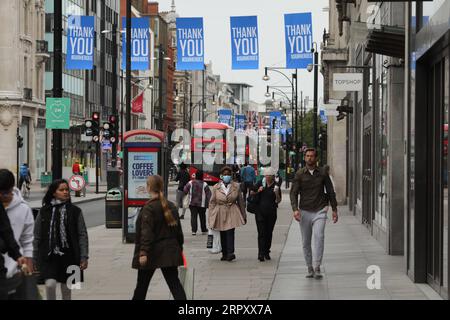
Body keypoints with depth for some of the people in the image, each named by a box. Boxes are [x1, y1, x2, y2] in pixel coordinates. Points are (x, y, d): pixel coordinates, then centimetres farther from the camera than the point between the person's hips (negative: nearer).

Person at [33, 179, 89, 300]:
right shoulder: (44, 212, 2)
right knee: (50, 284, -18)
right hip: (49, 257, -1)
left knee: (66, 289, 9)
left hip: (69, 256, 1)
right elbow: (37, 237, 5)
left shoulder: (75, 211, 1)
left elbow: (82, 235, 1)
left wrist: (84, 257, -5)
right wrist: (34, 260, 4)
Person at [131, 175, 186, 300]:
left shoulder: (149, 208, -14)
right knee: (174, 282, 3)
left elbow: (147, 233, -20)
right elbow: (178, 229, 13)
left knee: (142, 283, 10)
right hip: (170, 251, 6)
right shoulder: (171, 206, 8)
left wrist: (143, 252, -22)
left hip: (153, 252, -6)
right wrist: (180, 247, 21)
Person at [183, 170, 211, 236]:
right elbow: (208, 194, -7)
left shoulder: (191, 183, -4)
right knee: (202, 217, 14)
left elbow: (185, 191, -2)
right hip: (201, 204, 0)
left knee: (193, 216, 2)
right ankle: (204, 230, 24)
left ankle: (194, 230, -8)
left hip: (192, 203, 0)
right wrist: (208, 203, 3)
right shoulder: (204, 184, -8)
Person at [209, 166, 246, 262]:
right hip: (220, 213, 1)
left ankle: (230, 253, -19)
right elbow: (212, 202, 6)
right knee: (222, 234, 6)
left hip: (232, 213, -1)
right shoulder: (216, 187, 3)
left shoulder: (236, 186, 4)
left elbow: (240, 201, 11)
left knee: (230, 232, -15)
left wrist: (243, 215, 14)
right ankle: (224, 254, 15)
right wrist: (211, 218, 2)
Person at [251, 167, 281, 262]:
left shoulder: (276, 186, 0)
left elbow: (278, 201, 1)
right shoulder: (260, 183, 2)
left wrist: (277, 193, -18)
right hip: (260, 212, -1)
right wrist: (258, 191, -6)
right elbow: (251, 192, 13)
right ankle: (261, 253, -10)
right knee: (261, 233, -7)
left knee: (269, 233, 9)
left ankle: (267, 252, 20)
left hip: (271, 212, 1)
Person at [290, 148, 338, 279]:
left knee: (319, 236, -21)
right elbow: (293, 192, -2)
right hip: (304, 212, 1)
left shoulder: (323, 173, 4)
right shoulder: (300, 174, 2)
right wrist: (295, 209, -16)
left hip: (319, 211, -1)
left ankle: (317, 268, -22)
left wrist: (334, 209, 9)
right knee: (306, 243, 6)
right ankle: (310, 268, 19)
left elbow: (330, 191, 11)